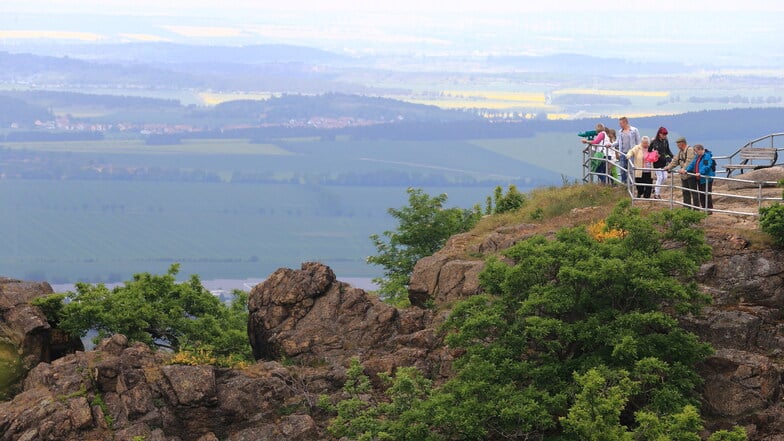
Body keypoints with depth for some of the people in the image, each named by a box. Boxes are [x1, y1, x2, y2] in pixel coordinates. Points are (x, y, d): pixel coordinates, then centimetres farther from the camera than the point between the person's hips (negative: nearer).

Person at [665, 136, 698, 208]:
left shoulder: (690, 150, -15)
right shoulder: (680, 151, 17)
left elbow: (689, 161, -27)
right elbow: (675, 160, 24)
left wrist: (684, 169, -36)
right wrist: (669, 167, 16)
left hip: (690, 175, -10)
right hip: (683, 175, 10)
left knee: (693, 192, -5)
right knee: (685, 192, 15)